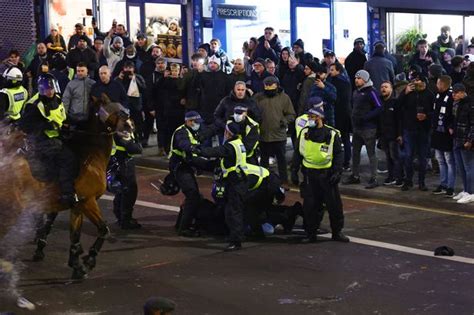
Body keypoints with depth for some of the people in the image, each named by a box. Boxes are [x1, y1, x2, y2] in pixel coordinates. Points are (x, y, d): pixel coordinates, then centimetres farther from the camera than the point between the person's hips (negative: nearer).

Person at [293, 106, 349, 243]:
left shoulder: (332, 134, -5)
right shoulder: (304, 133, 4)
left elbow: (339, 154, 0)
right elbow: (298, 153, 12)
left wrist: (337, 172, -10)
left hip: (327, 174, -2)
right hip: (310, 174, 2)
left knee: (334, 204, 2)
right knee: (310, 205, 1)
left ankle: (337, 232, 16)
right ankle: (310, 233, 12)